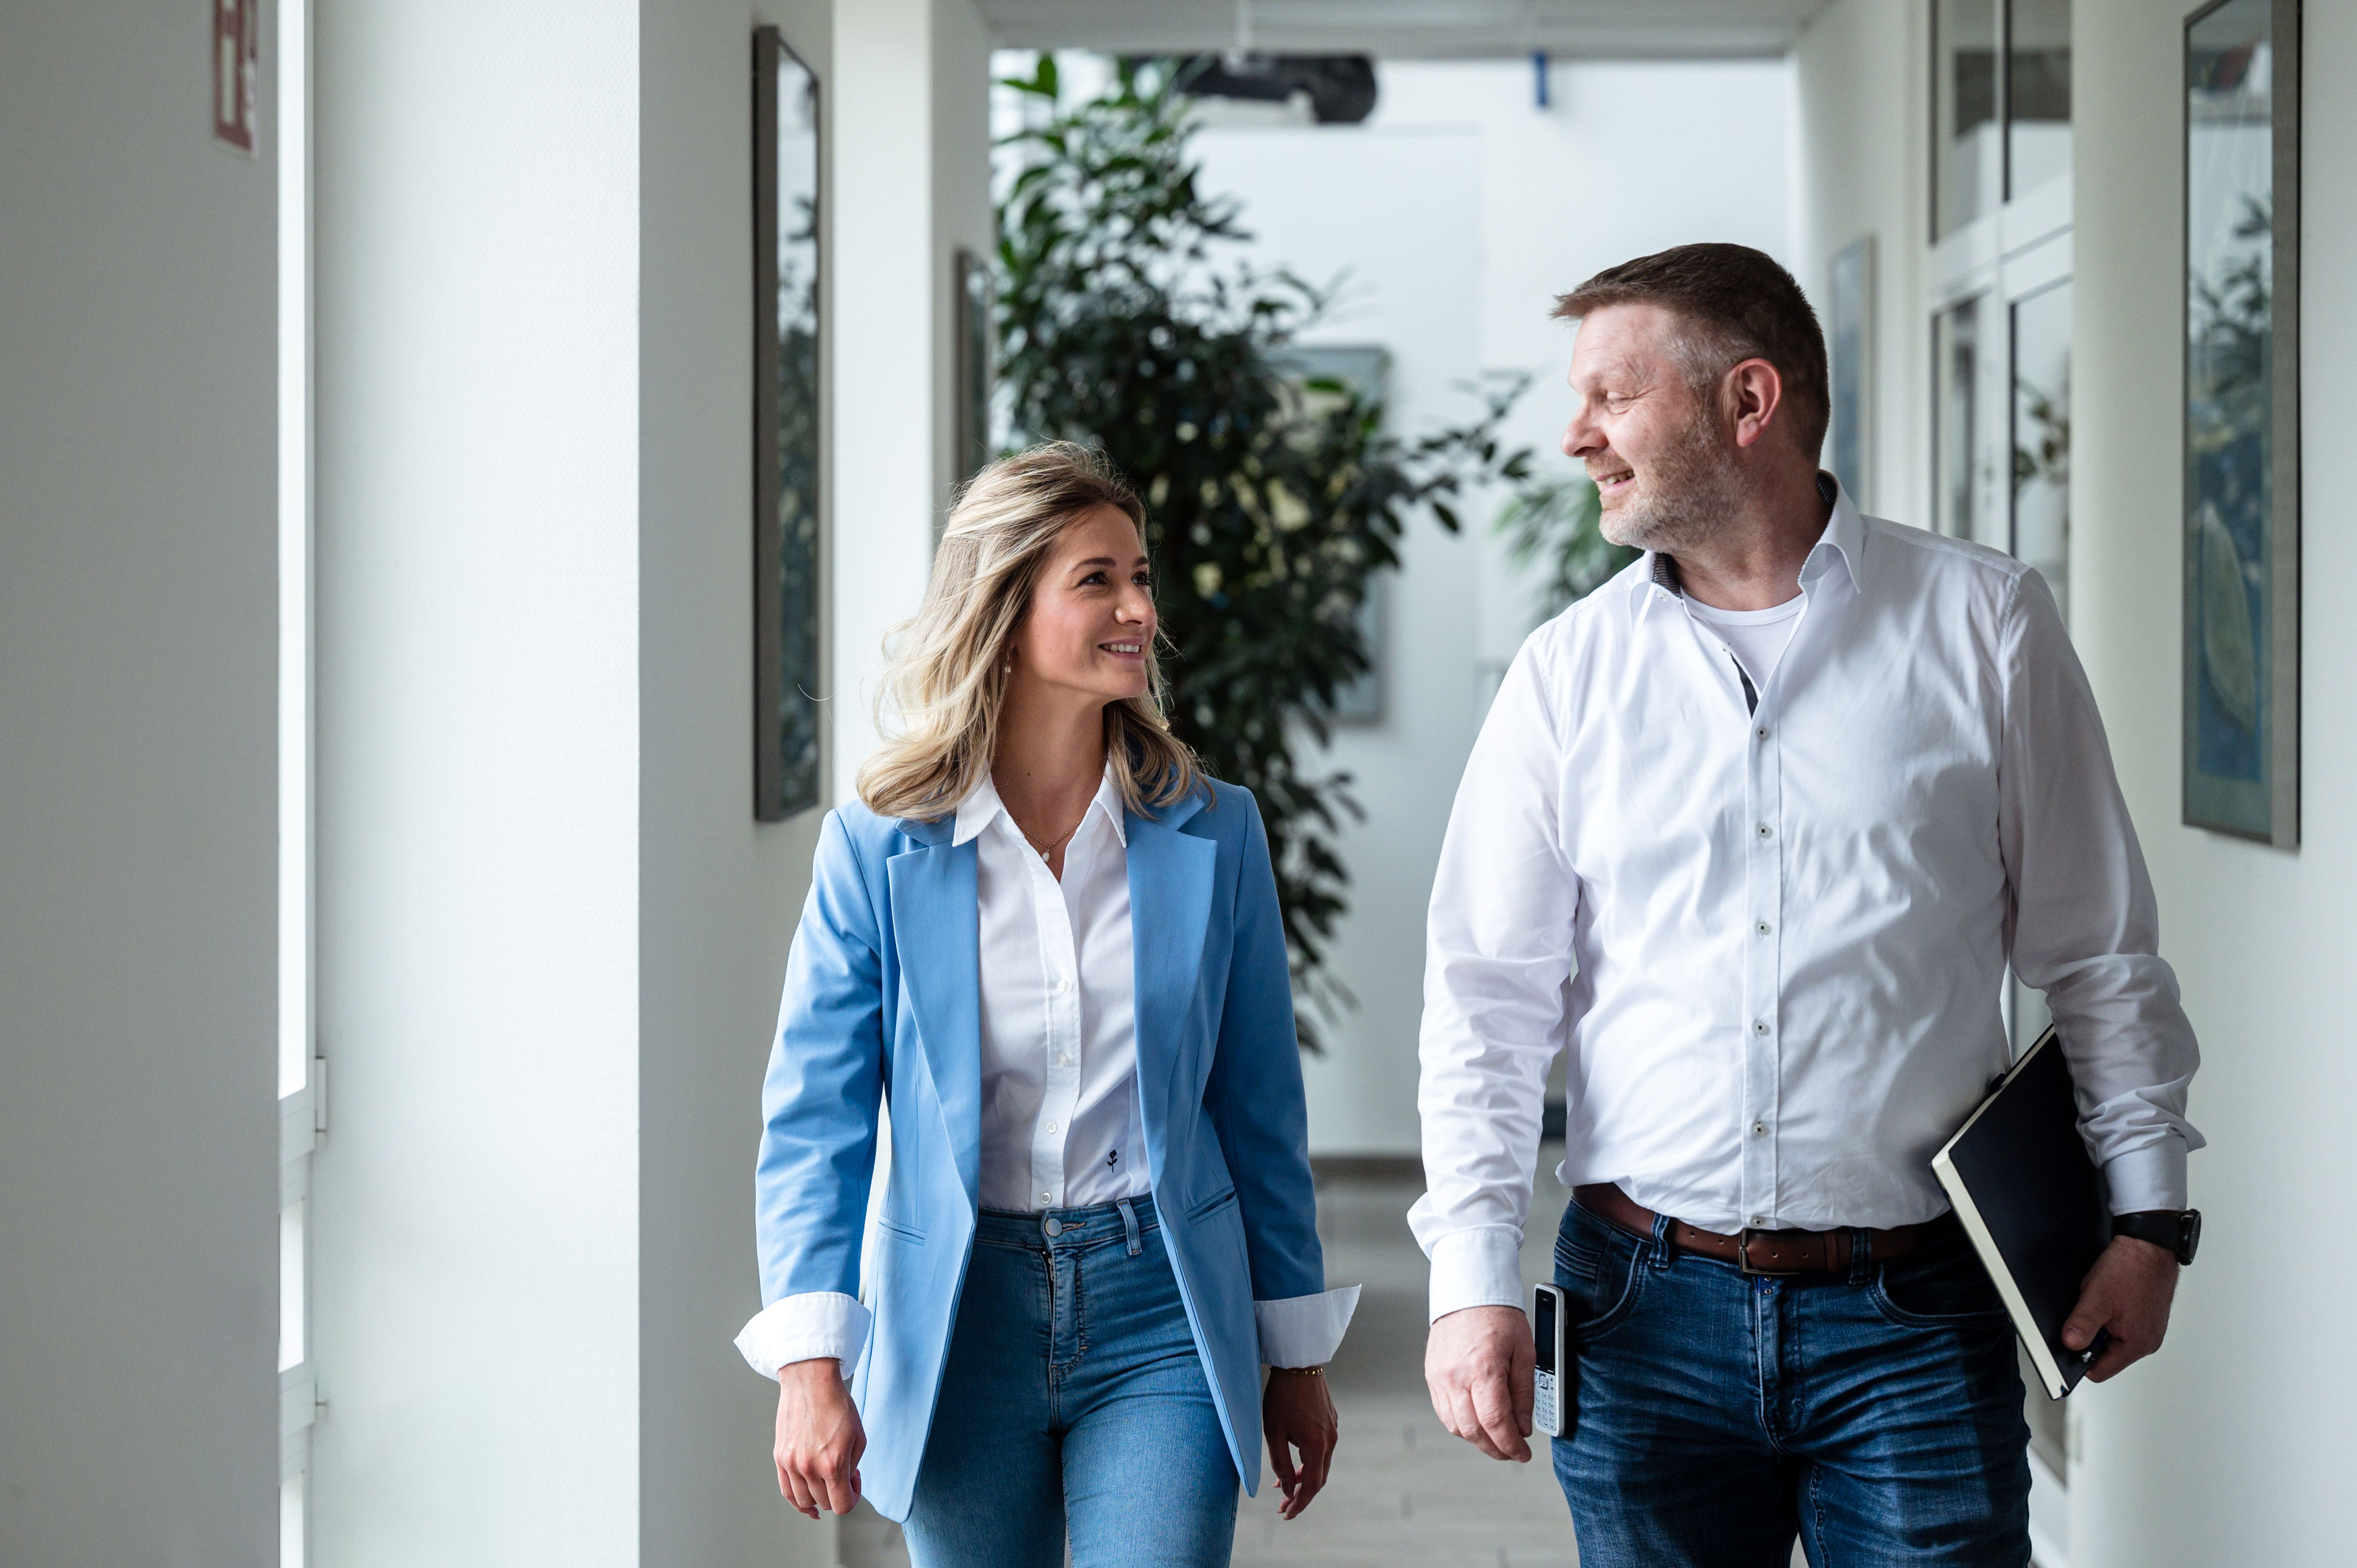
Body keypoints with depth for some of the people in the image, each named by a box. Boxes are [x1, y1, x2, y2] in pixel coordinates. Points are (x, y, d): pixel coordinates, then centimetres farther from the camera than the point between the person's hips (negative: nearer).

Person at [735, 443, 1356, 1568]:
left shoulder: (1212, 834, 1)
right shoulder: (878, 848, -4)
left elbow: (1260, 1109, 7)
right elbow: (814, 1119, -3)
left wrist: (1296, 1357, 9)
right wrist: (811, 1367, -12)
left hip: (1161, 1313, 0)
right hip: (957, 1319, 0)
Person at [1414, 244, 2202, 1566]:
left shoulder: (1985, 624, 2)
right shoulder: (1568, 673, 5)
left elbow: (2098, 950, 6)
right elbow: (1488, 998, 4)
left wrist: (2148, 1212, 2)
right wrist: (1473, 1279, -5)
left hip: (1915, 1315, -1)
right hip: (1646, 1314, 2)